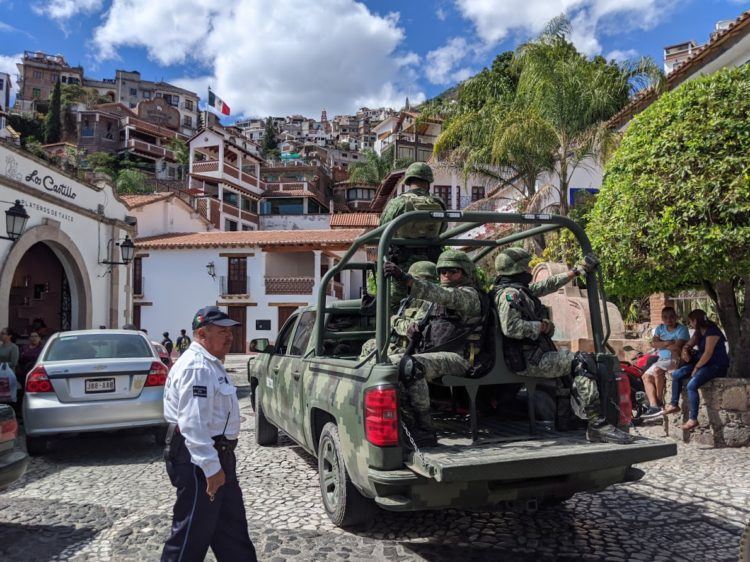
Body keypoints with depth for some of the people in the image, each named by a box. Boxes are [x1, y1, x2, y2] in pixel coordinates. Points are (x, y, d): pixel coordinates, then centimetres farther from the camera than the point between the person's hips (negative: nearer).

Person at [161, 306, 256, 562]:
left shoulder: (209, 363, 14)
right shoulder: (197, 367, -21)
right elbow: (193, 424, -28)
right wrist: (211, 467, -28)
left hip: (215, 455, 11)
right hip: (199, 461, -11)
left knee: (232, 525, 18)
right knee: (192, 531, 2)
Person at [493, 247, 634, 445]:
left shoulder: (522, 290, 18)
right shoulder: (509, 293, -14)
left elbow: (548, 285, 27)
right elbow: (510, 327, -27)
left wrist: (577, 270, 28)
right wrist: (542, 326, -16)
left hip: (535, 355, 11)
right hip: (529, 361, -11)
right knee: (581, 363, -17)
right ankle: (597, 425, -19)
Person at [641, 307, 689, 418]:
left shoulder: (682, 329, -9)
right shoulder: (660, 328, 11)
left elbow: (676, 347, -22)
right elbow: (654, 343, -2)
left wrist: (661, 344, -8)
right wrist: (667, 343, -18)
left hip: (675, 359, -8)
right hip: (662, 360, 8)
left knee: (657, 370, -32)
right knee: (646, 376, -5)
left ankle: (659, 402, -18)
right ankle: (653, 405, -14)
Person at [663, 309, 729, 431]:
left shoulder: (711, 331, -19)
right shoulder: (699, 332, 11)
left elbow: (708, 353, -23)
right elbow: (688, 345, 20)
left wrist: (696, 368, -17)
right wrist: (685, 351, -5)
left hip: (717, 366, -10)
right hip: (703, 363, 10)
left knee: (692, 385, -28)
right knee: (677, 375, 5)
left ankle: (693, 419, -22)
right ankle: (674, 405, 15)